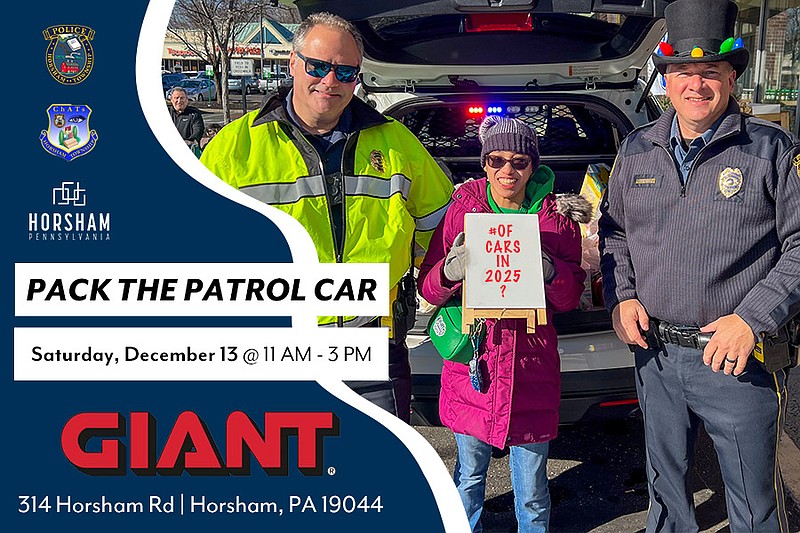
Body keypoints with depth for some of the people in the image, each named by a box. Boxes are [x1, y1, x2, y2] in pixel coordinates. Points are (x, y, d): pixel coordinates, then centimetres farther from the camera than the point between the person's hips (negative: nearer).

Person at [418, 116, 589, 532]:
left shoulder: (556, 216, 3)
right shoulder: (462, 208, 1)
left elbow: (571, 297, 3)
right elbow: (428, 287, 2)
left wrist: (550, 272, -18)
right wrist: (450, 271, -20)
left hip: (531, 361, 0)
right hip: (473, 356, 0)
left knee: (531, 490, 8)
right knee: (470, 475, 12)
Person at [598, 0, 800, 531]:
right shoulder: (637, 150, 7)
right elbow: (613, 229, 17)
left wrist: (751, 318, -18)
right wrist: (621, 297, 1)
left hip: (739, 362, -4)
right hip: (656, 353, 5)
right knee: (665, 482, 22)